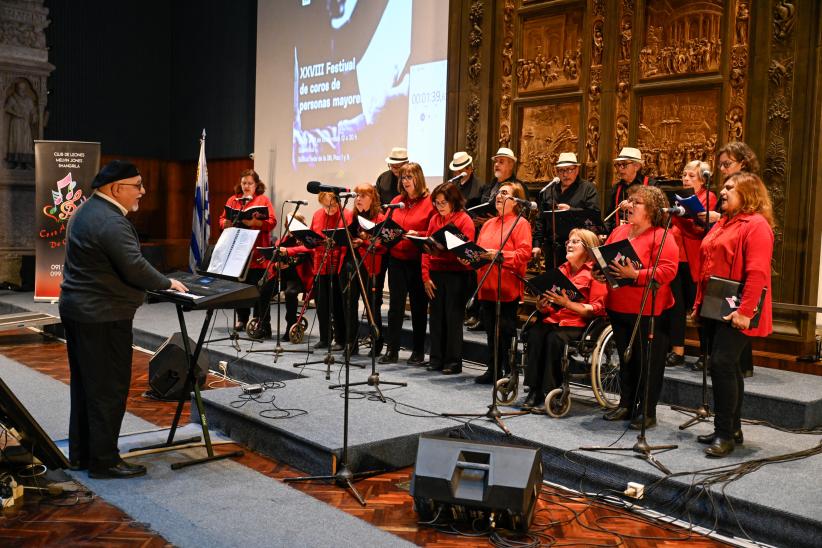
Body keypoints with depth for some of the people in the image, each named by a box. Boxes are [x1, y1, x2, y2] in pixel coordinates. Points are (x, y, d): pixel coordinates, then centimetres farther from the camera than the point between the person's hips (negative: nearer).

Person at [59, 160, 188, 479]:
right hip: (102, 317, -11)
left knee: (85, 385, 16)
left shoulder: (87, 211, 13)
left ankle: (80, 454, 26)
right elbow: (135, 268, -24)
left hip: (77, 309, 11)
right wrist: (167, 283, -8)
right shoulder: (111, 222, -20)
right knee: (108, 389, -2)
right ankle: (104, 461, 6)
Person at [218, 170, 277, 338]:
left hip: (257, 252, -4)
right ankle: (242, 319, 24)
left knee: (259, 289, -6)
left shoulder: (263, 200, 2)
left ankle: (261, 323, -3)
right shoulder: (233, 200, 15)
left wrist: (255, 222, -21)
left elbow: (272, 222, -6)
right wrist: (226, 223, -6)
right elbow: (222, 218, 16)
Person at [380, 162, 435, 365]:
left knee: (418, 306, 6)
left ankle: (418, 351, 16)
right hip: (397, 259, 4)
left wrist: (417, 234, -22)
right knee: (395, 304, 4)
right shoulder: (396, 201, 11)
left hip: (418, 261, -4)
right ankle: (392, 350, 9)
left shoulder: (429, 203, -5)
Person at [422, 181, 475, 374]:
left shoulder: (464, 219, -4)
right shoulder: (434, 220, 11)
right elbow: (426, 249, 9)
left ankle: (453, 362, 7)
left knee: (453, 317, -1)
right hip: (435, 274, 5)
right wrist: (426, 277, 0)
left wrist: (443, 249, -26)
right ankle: (436, 359, 18)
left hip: (456, 275, -5)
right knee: (436, 316, 8)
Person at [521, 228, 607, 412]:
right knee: (535, 333, -27)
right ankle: (534, 390, -24)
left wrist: (567, 303, -18)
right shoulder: (561, 270, 19)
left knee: (555, 338, -33)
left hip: (580, 323, -5)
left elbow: (596, 309, -8)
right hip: (554, 319, 5)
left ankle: (548, 393, -24)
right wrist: (542, 305, 0)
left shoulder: (595, 273, 0)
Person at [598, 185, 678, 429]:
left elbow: (667, 271, -20)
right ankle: (626, 404, 28)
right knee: (626, 359, 16)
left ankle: (647, 411, 13)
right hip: (618, 308, 7)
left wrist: (635, 275, -29)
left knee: (648, 362, 3)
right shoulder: (619, 231, 11)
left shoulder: (661, 237, -11)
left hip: (648, 311, -7)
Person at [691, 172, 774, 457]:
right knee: (728, 367, 13)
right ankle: (732, 429, 22)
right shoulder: (722, 223, 17)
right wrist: (700, 301, 16)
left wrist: (745, 311, -25)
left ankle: (725, 434, -6)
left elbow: (757, 273, -20)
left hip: (735, 312, -9)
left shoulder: (756, 225, -11)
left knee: (723, 364, -14)